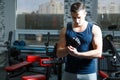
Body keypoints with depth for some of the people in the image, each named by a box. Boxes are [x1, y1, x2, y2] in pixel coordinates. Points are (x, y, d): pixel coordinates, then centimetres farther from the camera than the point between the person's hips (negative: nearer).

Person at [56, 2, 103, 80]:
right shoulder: (65, 30, 5)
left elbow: (98, 53, -11)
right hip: (69, 73, 2)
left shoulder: (94, 29, -1)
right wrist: (67, 50, -18)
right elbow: (59, 53, 4)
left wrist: (77, 54, -20)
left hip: (88, 74, -2)